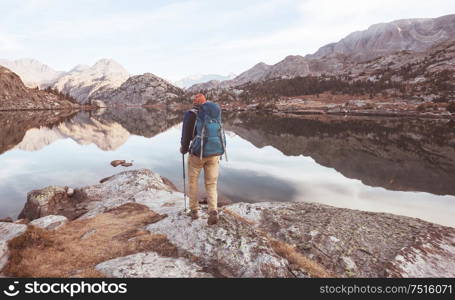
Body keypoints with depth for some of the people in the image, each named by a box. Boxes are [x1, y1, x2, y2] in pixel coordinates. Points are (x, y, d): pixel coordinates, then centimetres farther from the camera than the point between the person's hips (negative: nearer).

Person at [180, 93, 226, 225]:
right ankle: (213, 212, -8)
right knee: (211, 184, 11)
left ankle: (194, 210, 24)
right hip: (215, 153, 3)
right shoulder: (216, 112, 8)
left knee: (193, 181, 18)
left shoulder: (191, 114, -3)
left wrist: (183, 149, 16)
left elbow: (186, 135, -1)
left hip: (198, 152, -3)